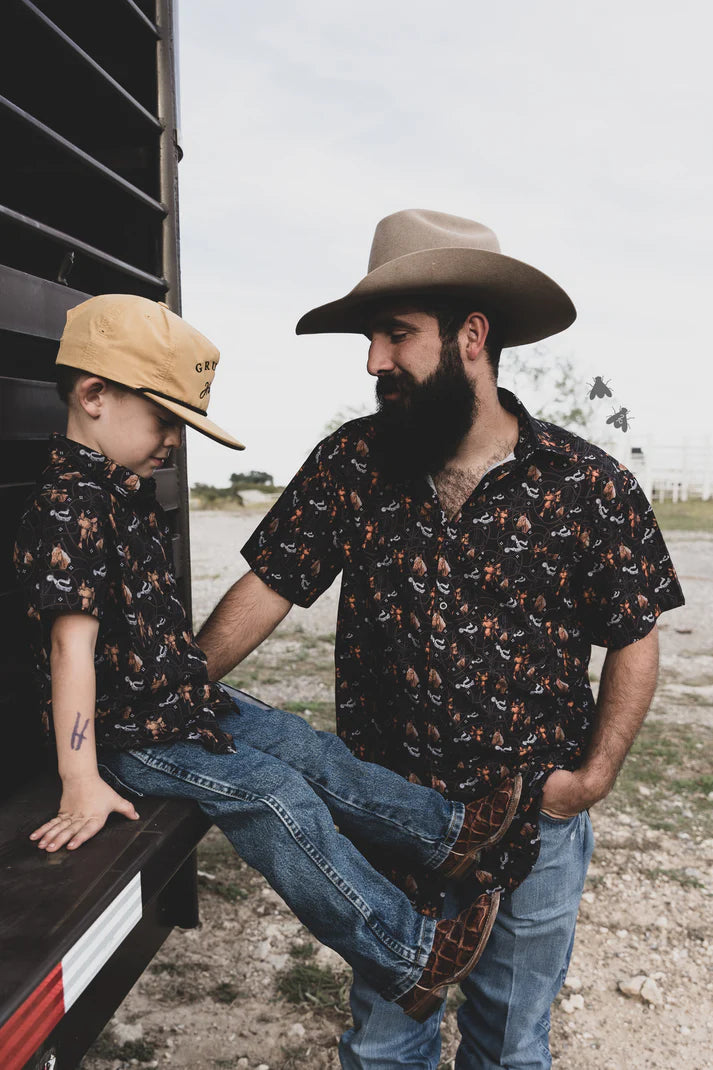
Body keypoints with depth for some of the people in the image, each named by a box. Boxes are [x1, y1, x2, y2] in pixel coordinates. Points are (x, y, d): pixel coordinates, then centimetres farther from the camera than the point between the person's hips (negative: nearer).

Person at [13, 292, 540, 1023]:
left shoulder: (127, 493, 8)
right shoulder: (68, 508, -23)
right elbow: (73, 641, -29)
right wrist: (83, 783, -29)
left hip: (183, 698, 10)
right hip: (130, 732, -9)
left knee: (305, 748, 8)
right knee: (275, 795, -13)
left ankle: (446, 832, 17)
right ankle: (409, 958, -5)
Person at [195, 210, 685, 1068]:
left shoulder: (589, 486, -12)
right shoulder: (349, 465, -7)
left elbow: (633, 640, -3)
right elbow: (266, 589, -6)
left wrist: (595, 774, -11)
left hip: (537, 826, 0)